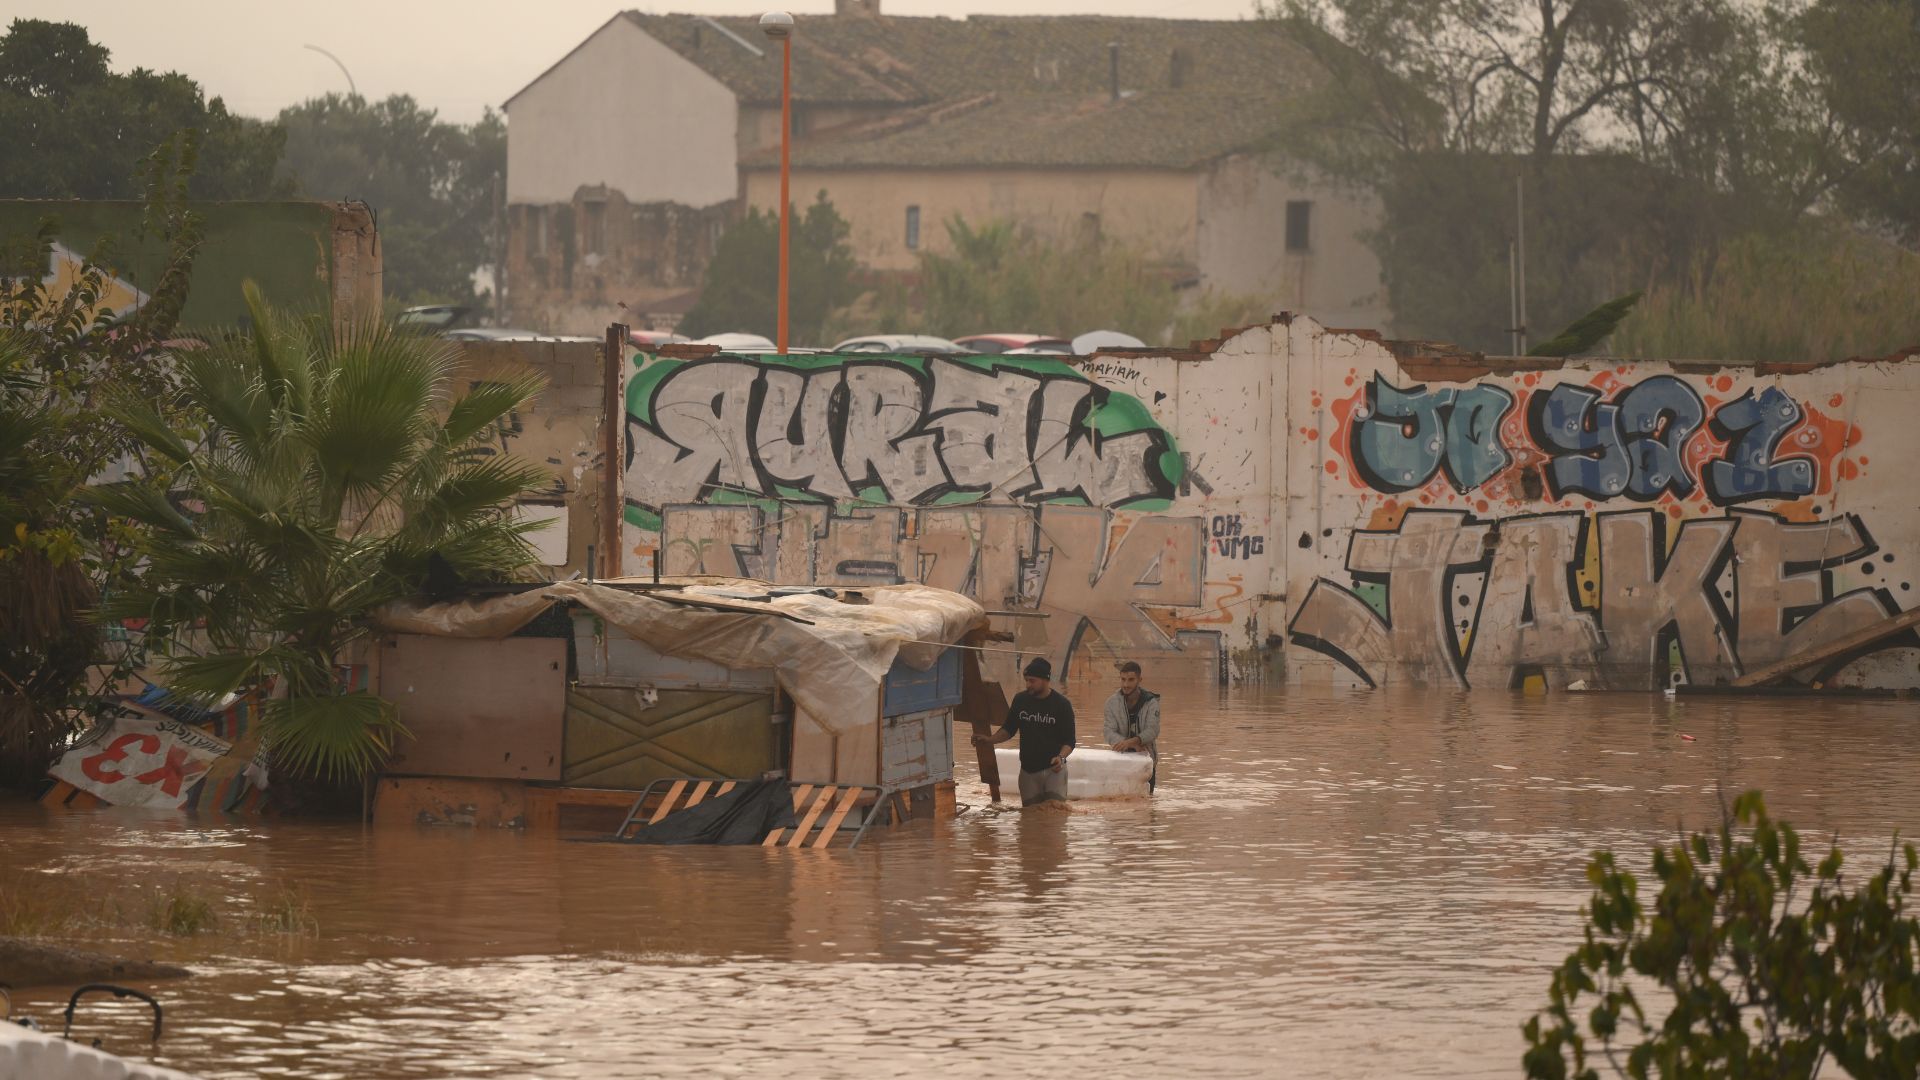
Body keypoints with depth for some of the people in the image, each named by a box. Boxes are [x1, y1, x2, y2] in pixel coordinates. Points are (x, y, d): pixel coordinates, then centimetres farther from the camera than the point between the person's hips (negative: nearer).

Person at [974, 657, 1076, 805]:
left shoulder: (1061, 704, -6)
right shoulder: (1020, 700, 5)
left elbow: (1069, 741, -5)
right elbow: (1009, 730, 16)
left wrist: (1061, 757, -26)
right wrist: (990, 740, -2)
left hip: (1053, 769, -4)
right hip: (1028, 770, 4)